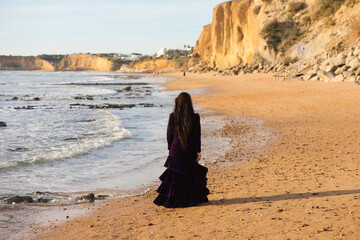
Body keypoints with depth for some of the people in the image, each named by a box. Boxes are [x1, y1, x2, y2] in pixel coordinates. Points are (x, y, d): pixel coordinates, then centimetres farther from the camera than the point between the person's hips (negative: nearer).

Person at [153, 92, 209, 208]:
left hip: (176, 150, 0)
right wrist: (198, 151, 1)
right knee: (191, 175, 14)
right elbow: (197, 136, -6)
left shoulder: (173, 117, -7)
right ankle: (193, 198, 23)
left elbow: (169, 134, 0)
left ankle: (173, 200, 10)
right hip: (190, 151, 0)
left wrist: (169, 148, 12)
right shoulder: (195, 117, -9)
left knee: (175, 176, 7)